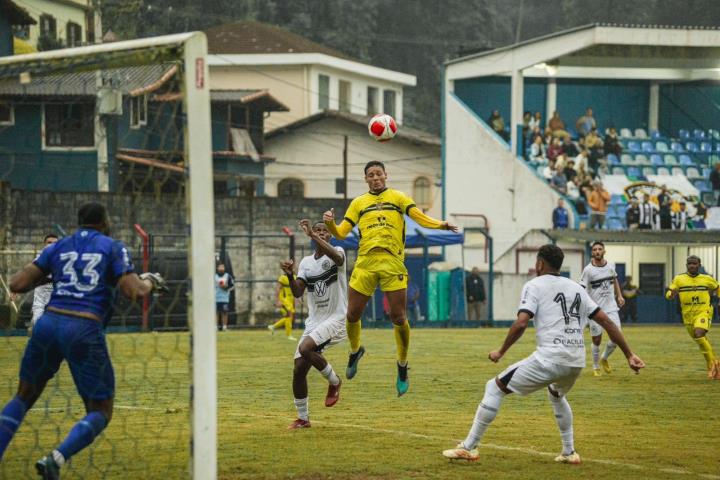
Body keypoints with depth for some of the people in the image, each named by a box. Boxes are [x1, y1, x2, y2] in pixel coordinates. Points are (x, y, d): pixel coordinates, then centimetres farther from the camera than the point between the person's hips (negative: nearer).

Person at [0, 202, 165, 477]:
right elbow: (133, 291, -4)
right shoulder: (113, 248, 8)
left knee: (24, 396, 22)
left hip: (48, 323, 4)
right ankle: (56, 459, -18)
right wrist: (149, 282, 17)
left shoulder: (58, 247, 17)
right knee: (100, 412, 8)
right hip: (85, 330, -4)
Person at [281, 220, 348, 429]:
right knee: (299, 369, -1)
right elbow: (297, 293, 2)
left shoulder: (337, 253, -4)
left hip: (335, 319, -6)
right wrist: (290, 275, -18)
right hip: (314, 322, 6)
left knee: (306, 348, -29)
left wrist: (312, 235, -39)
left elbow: (336, 256, -31)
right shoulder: (306, 262, 11)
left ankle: (334, 381, -4)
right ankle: (303, 418, 14)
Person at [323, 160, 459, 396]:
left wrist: (441, 224, -17)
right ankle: (355, 350, 32)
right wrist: (330, 223, -8)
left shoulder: (398, 197, 14)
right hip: (365, 262, 2)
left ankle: (402, 366, 12)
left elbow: (420, 217, 2)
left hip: (392, 262, -2)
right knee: (352, 315, 1)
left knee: (398, 318, -7)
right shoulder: (359, 203, 18)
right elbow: (341, 233, 14)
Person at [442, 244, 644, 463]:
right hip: (577, 362, 6)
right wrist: (629, 354, 15)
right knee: (556, 395, 38)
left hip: (550, 359, -6)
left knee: (495, 387, 6)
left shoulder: (534, 285, 3)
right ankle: (569, 452, 32)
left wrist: (501, 352, -1)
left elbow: (521, 324, -12)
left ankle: (469, 447, 2)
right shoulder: (576, 288, 20)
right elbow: (606, 321, 14)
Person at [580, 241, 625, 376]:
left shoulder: (611, 265, 4)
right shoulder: (588, 270, -11)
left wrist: (619, 296, 16)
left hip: (611, 307, 4)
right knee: (597, 340, 1)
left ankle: (604, 359, 23)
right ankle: (596, 367, 22)